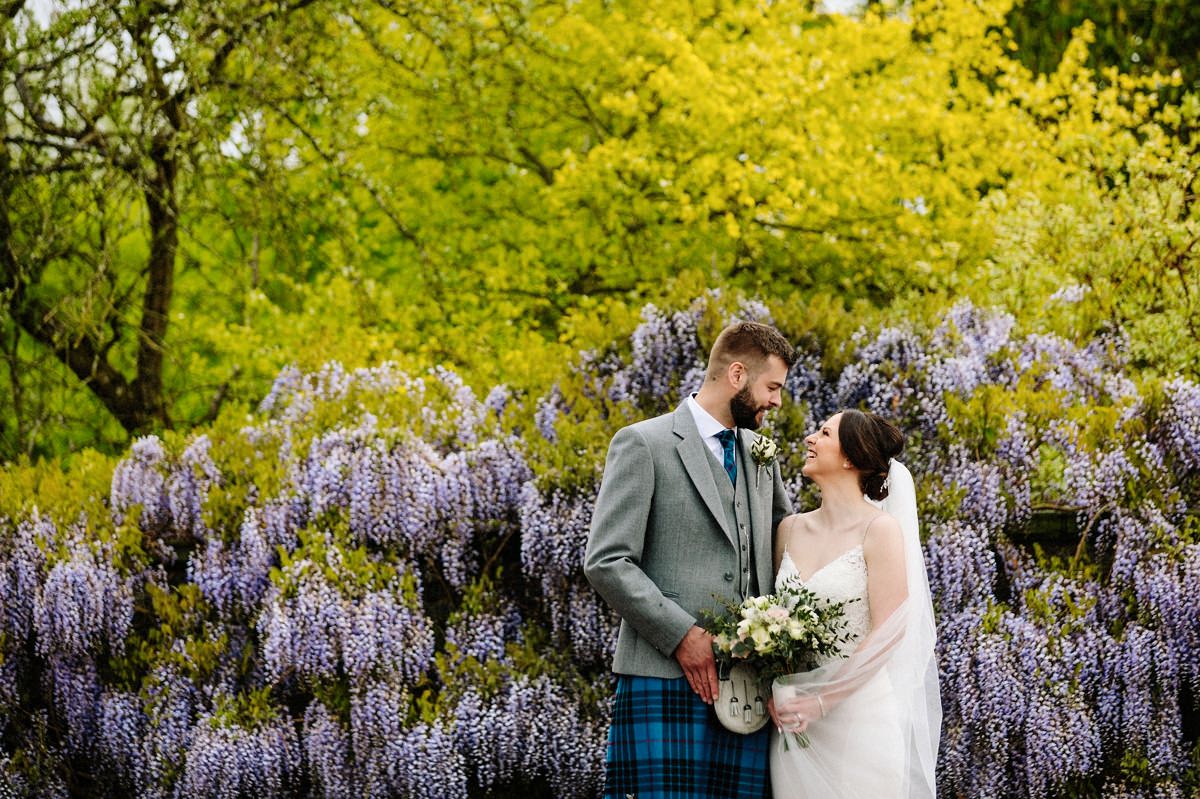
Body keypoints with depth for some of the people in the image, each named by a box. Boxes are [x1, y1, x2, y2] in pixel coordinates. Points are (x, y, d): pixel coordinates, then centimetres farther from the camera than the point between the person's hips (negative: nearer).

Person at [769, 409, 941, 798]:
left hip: (860, 714, -5)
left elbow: (887, 633, -13)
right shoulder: (791, 529, 9)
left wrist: (822, 701, -17)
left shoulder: (879, 529, -8)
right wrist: (774, 693, -3)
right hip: (795, 719, 5)